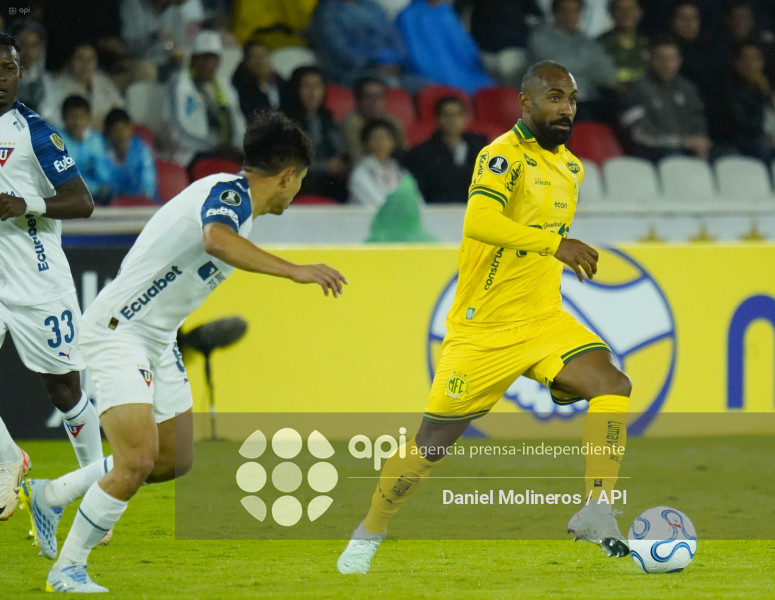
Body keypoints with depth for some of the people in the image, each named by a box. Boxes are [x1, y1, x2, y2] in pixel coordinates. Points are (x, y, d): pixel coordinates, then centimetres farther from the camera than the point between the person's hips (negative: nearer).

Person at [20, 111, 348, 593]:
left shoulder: (234, 196, 10)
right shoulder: (229, 193, -20)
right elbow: (217, 240, -42)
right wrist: (294, 271, -45)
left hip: (158, 341, 10)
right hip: (118, 332, -10)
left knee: (176, 461, 15)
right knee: (138, 459, -19)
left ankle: (50, 495, 28)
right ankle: (68, 569, -5)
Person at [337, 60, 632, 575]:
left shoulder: (570, 168, 10)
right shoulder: (505, 156, -17)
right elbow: (478, 222, -36)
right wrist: (555, 245, -43)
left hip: (544, 320, 6)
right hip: (483, 329, -6)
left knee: (613, 383, -20)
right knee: (434, 442, 2)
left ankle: (596, 512, -22)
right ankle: (368, 536, 23)